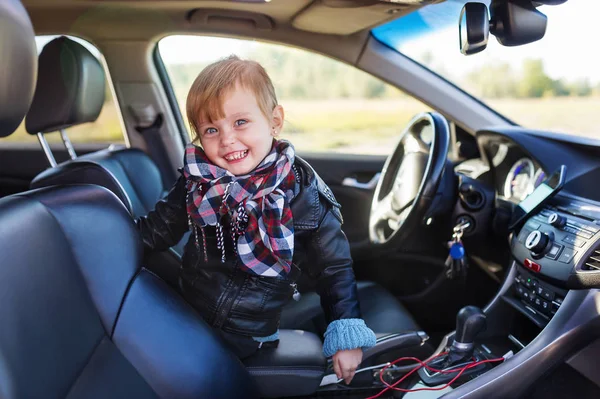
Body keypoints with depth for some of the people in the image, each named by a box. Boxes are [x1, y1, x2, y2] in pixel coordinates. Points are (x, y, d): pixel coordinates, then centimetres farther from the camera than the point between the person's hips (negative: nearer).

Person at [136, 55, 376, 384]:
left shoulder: (303, 195, -18)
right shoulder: (197, 180, -10)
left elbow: (334, 268, -9)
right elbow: (159, 228, 5)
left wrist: (347, 335, -12)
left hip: (248, 336, -3)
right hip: (184, 313, 3)